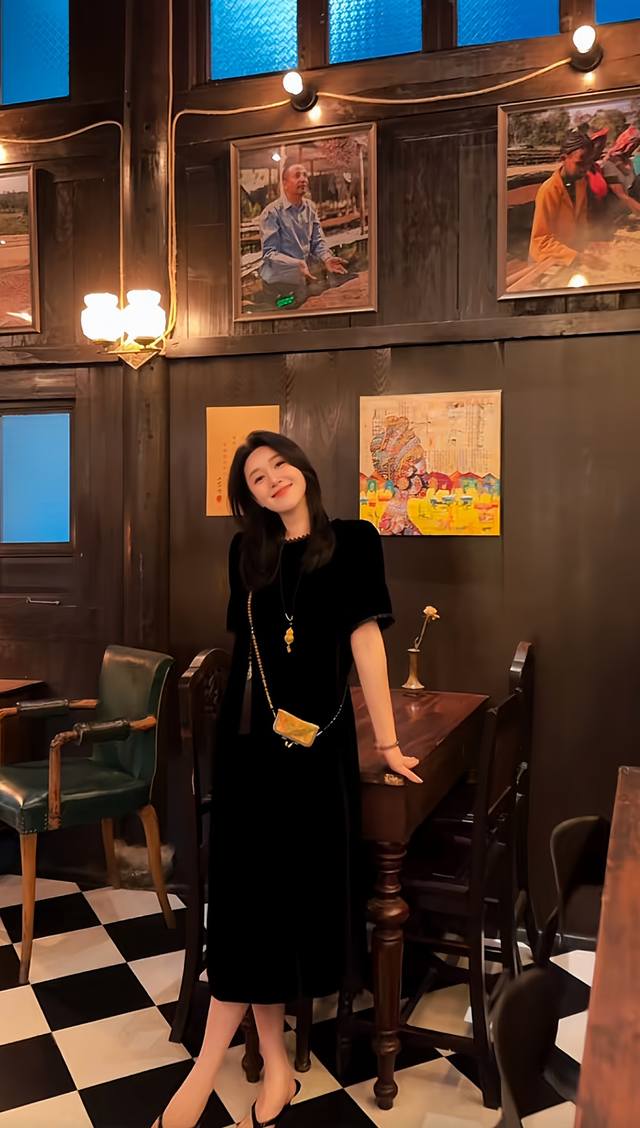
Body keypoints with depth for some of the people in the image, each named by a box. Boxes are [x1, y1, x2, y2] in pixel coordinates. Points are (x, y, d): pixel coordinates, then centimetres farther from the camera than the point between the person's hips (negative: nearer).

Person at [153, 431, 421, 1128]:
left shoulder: (352, 541, -1)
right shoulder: (247, 551, 8)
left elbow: (365, 636, -6)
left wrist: (387, 742, -7)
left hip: (320, 737, -2)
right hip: (249, 735, 3)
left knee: (303, 881, 3)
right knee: (250, 887, 2)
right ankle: (275, 1067, 16)